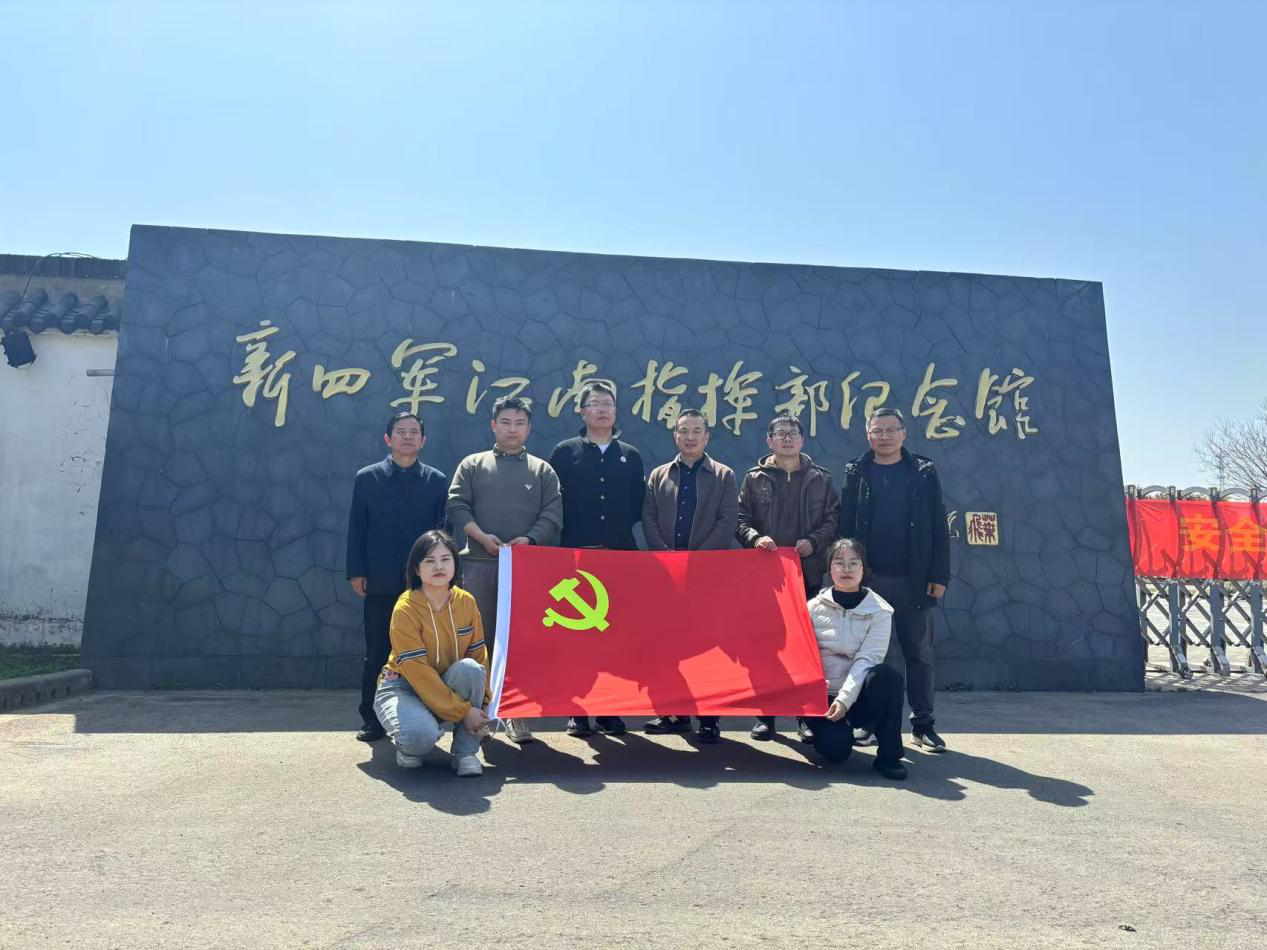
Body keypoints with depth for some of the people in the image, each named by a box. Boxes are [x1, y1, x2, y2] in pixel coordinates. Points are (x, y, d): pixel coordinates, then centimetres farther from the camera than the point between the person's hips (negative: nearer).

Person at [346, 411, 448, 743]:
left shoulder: (437, 480, 6)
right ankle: (372, 719, 17)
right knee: (376, 653, 7)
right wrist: (356, 572, -1)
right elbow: (356, 528, 5)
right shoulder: (367, 477, 6)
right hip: (380, 582, 0)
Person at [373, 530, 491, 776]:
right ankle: (407, 745, 5)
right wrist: (462, 711, -26)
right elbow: (417, 671, -23)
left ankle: (465, 751, -14)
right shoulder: (405, 608, -20)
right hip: (403, 685, -4)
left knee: (470, 668, -30)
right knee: (420, 735, -35)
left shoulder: (466, 602, -6)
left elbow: (479, 655, -2)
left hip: (448, 686, 4)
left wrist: (483, 705, -13)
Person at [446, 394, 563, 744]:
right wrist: (482, 537, -11)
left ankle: (517, 714, 6)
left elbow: (552, 514, 5)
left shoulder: (542, 470, 14)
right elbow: (456, 506, 3)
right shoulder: (473, 465, 13)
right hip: (479, 565, 0)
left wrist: (530, 539, -12)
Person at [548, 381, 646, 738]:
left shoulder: (630, 456, 13)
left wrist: (621, 531, 2)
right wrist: (569, 536, -4)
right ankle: (577, 712, 9)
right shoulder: (565, 452, 5)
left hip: (621, 557, 2)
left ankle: (611, 709, 13)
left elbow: (638, 504, 13)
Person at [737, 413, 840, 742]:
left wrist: (814, 541, -10)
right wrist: (755, 538, -14)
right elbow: (740, 519, 4)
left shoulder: (820, 478, 11)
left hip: (807, 571, 0)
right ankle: (765, 714, 11)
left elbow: (833, 518, 7)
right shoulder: (754, 478, 9)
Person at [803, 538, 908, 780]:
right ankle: (818, 725, 13)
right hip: (822, 696, 0)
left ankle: (888, 756, -19)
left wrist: (845, 698, -24)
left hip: (856, 696, 0)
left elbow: (867, 659, -13)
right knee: (836, 748, -24)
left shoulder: (880, 611, -4)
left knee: (886, 674, -31)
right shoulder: (814, 607, 0)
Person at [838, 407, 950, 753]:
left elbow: (938, 527, 2)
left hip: (913, 581, 0)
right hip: (867, 580, 0)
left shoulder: (924, 473, 5)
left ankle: (922, 725, 18)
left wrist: (939, 576, -5)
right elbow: (845, 527, 2)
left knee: (919, 655, 7)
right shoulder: (856, 474, 5)